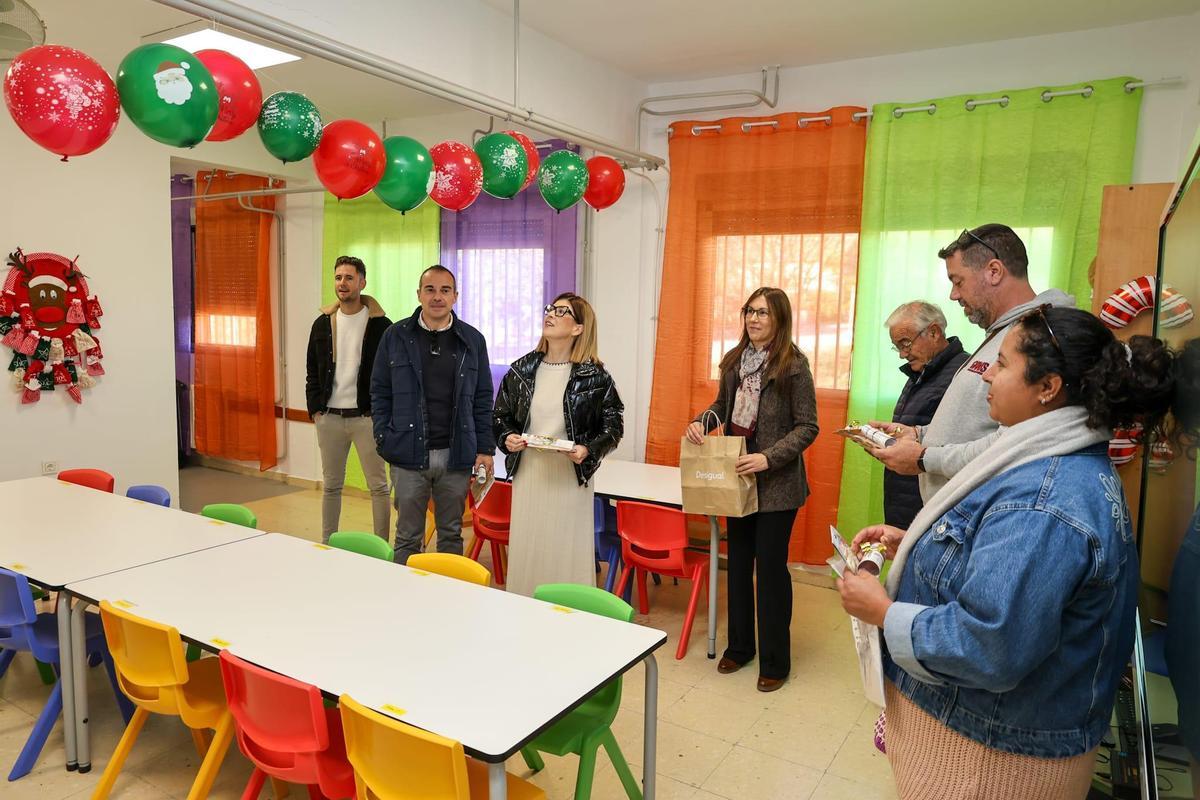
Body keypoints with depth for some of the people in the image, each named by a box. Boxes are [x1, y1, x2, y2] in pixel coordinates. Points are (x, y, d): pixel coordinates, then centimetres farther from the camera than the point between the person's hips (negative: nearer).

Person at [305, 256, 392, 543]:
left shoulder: (380, 325, -5)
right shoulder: (323, 323, 8)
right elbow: (312, 371, 12)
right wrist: (315, 408, 3)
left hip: (366, 417, -4)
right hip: (329, 417, 4)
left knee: (378, 486, 3)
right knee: (331, 485, 14)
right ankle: (326, 545, 25)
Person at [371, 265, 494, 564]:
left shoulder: (472, 340, 4)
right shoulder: (396, 336, 2)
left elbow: (482, 399, 6)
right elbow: (380, 393, 5)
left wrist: (485, 449, 1)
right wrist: (384, 440, -3)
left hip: (456, 456, 1)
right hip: (409, 454, -1)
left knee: (451, 534, 13)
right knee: (408, 538, 8)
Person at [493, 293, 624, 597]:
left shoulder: (594, 376, -4)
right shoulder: (521, 369, 5)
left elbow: (613, 425, 2)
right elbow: (500, 417, 14)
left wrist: (588, 450, -15)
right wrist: (507, 438, -7)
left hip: (571, 476, -3)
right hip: (527, 473, 3)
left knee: (568, 555, 2)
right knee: (526, 552, 9)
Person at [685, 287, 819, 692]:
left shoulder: (794, 365, -12)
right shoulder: (734, 360, 5)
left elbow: (807, 427, -12)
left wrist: (769, 458, -23)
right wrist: (701, 421, -3)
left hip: (776, 484, -6)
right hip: (737, 478, 6)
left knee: (771, 567, 3)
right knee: (738, 562, 15)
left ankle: (775, 662, 19)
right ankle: (739, 646, 32)